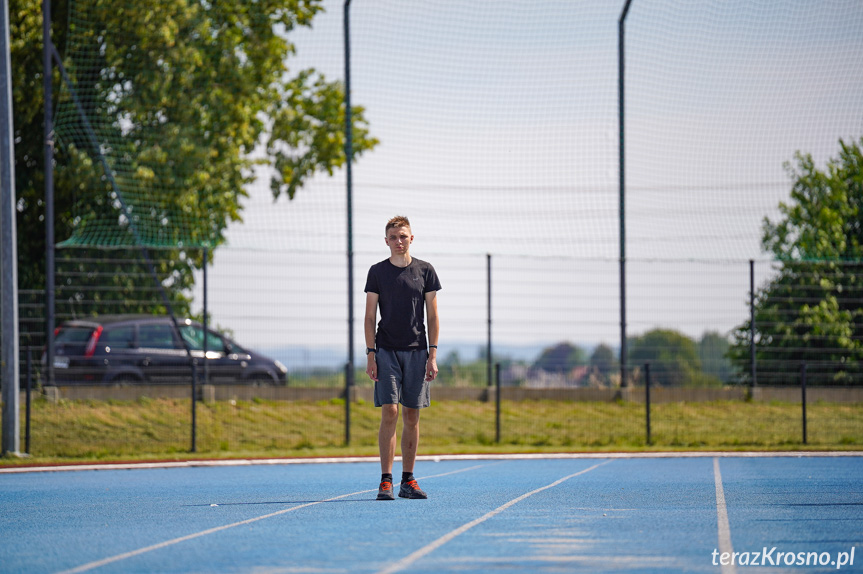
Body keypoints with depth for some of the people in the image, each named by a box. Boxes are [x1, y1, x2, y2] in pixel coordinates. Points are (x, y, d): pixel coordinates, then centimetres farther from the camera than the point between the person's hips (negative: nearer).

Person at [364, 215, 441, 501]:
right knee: (390, 412, -10)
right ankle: (386, 481, -9)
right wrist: (371, 354, -5)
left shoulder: (425, 271, 6)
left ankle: (408, 480, 10)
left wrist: (433, 355, -1)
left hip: (417, 351, 1)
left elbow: (432, 316, 7)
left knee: (412, 416, 3)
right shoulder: (377, 272, 5)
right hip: (386, 351, -1)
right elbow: (370, 316, 4)